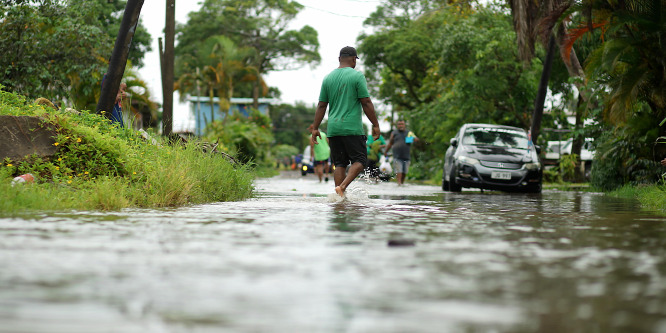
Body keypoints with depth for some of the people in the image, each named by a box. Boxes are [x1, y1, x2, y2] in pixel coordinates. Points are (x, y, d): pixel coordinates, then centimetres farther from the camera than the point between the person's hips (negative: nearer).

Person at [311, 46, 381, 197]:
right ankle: (342, 186, -19)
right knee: (359, 160, 1)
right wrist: (375, 125, -1)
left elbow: (321, 106, 10)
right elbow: (366, 103, -7)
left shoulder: (328, 78, 10)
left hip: (333, 128, 5)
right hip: (352, 128, -5)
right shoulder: (357, 76, -4)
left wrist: (315, 128, 14)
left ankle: (340, 196, 0)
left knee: (340, 164, 8)